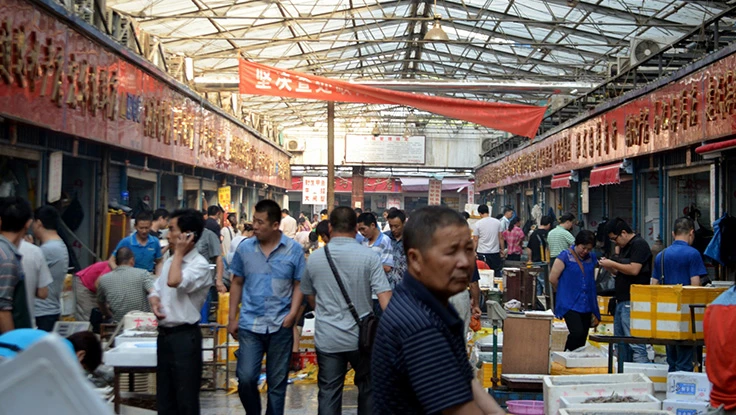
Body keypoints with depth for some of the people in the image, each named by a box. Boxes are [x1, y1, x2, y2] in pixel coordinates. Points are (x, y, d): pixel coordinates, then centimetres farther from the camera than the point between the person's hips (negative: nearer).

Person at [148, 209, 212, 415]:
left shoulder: (200, 265, -15)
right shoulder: (169, 261, 11)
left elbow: (174, 282, -30)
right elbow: (156, 290, 19)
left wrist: (179, 252, -17)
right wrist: (154, 301, -5)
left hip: (185, 336, -8)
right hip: (164, 334, 8)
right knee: (164, 397, 16)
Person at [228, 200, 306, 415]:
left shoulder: (294, 249, -4)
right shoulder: (245, 248, 1)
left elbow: (299, 284, 1)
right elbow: (237, 283, 8)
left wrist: (293, 313, -12)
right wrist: (232, 317, 6)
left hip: (281, 325, -1)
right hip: (250, 324, 1)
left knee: (277, 382, 9)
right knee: (245, 378, -3)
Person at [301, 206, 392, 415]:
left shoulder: (314, 258, 0)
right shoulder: (369, 257, -9)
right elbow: (385, 298, -16)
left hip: (327, 339, 1)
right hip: (361, 337, -1)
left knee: (328, 394, 6)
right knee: (367, 389, 18)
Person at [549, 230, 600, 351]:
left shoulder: (592, 258, 12)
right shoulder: (565, 256, -5)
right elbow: (553, 279, -4)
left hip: (587, 306, 6)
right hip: (570, 305, -5)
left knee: (582, 340, 6)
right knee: (577, 333, -21)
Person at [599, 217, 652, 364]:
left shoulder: (639, 244, -10)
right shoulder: (625, 247, 20)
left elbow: (634, 270, -20)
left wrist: (612, 263, -10)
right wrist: (609, 267, 7)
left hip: (632, 302, -10)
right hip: (622, 301, 10)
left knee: (636, 344, -12)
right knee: (621, 342, 14)